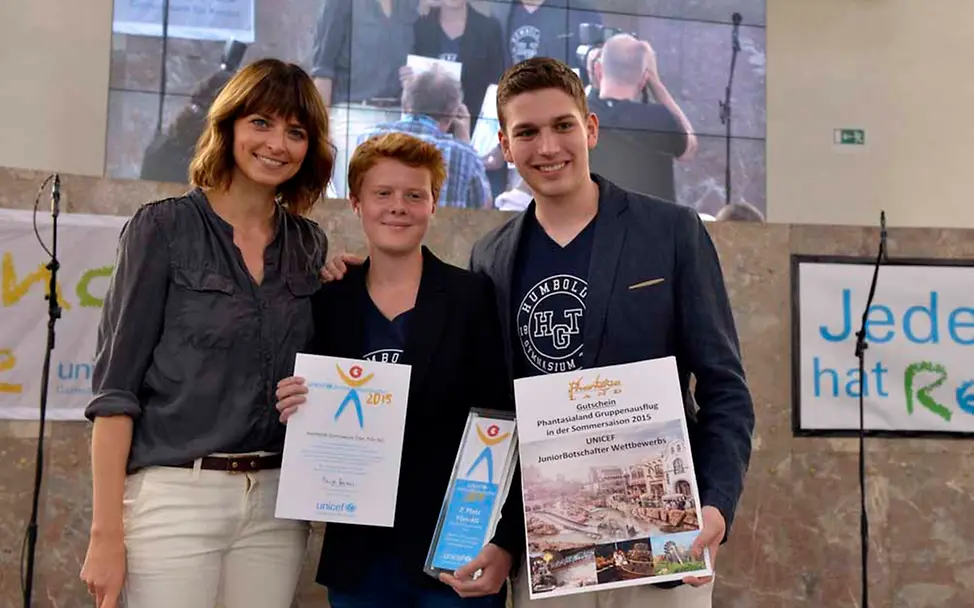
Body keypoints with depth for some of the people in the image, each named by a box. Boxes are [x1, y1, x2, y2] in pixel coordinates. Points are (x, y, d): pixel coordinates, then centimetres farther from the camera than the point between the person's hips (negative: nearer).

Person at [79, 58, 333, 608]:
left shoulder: (310, 246, 8)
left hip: (276, 505, 4)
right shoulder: (163, 227, -4)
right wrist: (107, 532, -11)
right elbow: (117, 385, -7)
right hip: (175, 497, -4)